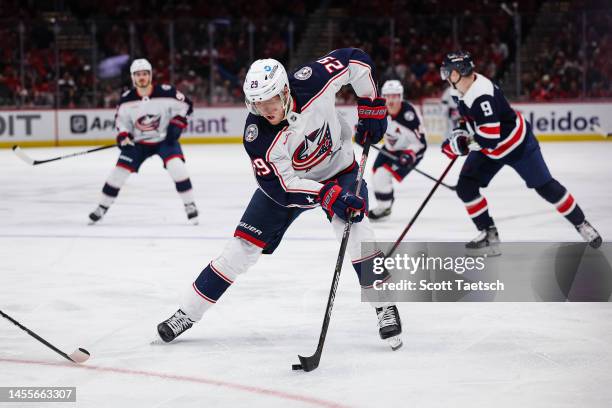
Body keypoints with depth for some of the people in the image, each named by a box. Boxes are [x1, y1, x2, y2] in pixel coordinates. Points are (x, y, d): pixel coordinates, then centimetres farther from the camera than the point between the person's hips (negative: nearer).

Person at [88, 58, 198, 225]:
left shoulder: (166, 93, -20)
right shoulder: (127, 99, -12)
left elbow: (186, 105, -8)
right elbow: (121, 119, 4)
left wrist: (176, 124, -18)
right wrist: (122, 135, -13)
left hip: (165, 139, -2)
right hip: (138, 142, 2)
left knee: (177, 166, -25)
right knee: (119, 171, -4)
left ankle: (190, 205, -11)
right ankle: (102, 207, 12)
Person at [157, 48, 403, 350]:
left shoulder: (313, 80, -31)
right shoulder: (257, 136, -31)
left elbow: (355, 59, -15)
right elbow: (281, 186, -29)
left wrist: (372, 107, -14)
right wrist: (327, 195, -39)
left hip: (339, 169, 0)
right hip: (286, 180, 0)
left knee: (352, 225, -27)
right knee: (244, 245, -4)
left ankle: (384, 306, -14)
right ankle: (187, 313, 7)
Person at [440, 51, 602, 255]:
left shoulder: (481, 95, -35)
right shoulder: (462, 89, -7)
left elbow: (489, 137, -37)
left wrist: (460, 144, -27)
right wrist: (461, 131, -1)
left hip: (517, 144, -9)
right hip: (488, 149, 9)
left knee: (545, 186, 1)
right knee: (466, 186, -5)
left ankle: (581, 224, 18)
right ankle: (489, 235, 4)